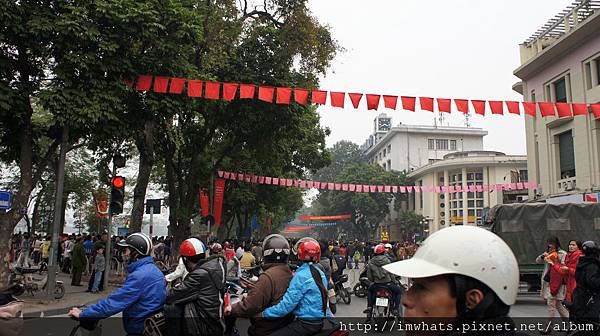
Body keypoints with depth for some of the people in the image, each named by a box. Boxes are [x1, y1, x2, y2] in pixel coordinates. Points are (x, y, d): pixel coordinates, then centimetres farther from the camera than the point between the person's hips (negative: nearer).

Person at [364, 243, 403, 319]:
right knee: (398, 291, 23)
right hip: (388, 283, -2)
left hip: (376, 285, 2)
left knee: (369, 290, 33)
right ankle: (395, 309, 11)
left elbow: (369, 276, 1)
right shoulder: (387, 260, -6)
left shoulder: (370, 262, -1)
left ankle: (369, 307, 21)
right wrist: (393, 281, 12)